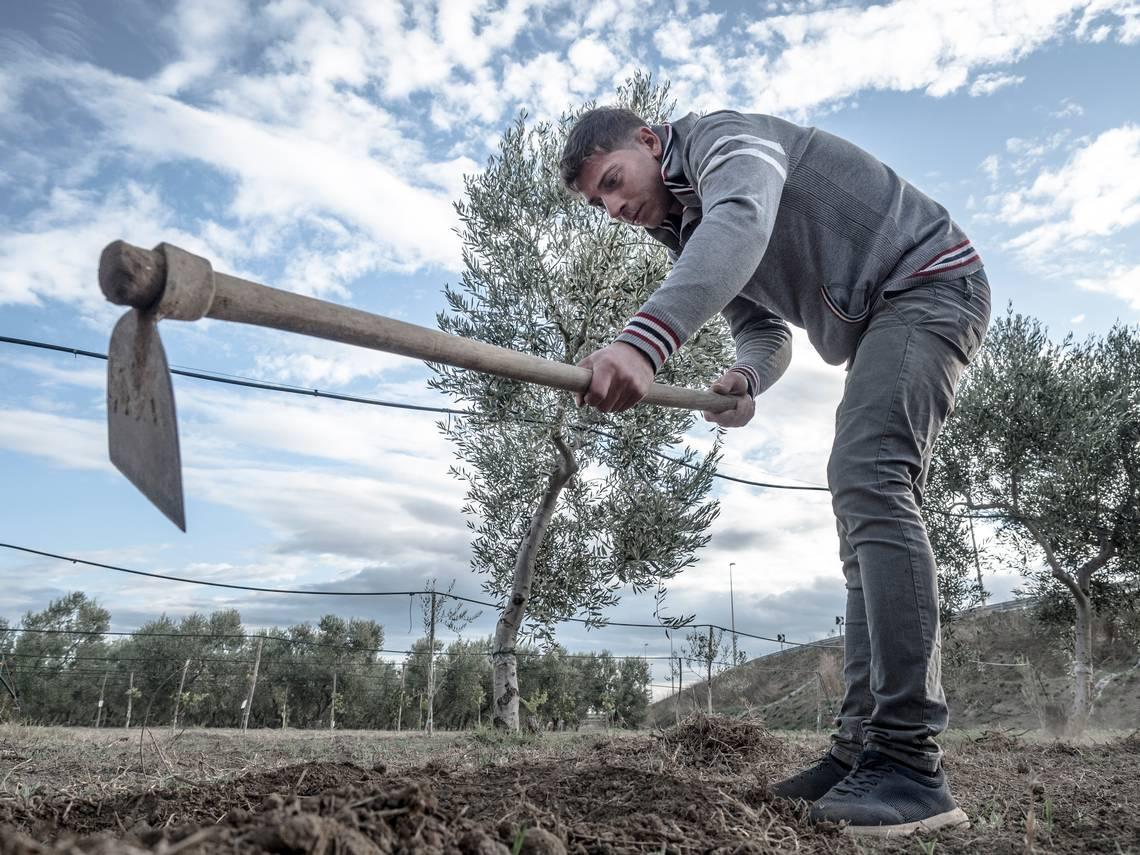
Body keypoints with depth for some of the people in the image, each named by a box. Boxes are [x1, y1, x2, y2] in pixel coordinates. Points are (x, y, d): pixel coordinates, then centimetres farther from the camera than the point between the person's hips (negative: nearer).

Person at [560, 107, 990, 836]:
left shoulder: (724, 138, -12)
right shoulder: (693, 236, 15)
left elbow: (740, 226, -36)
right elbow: (766, 333, 11)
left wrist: (644, 342, -52)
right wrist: (746, 380, -15)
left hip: (931, 280, -10)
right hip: (885, 319, 10)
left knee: (866, 479, -26)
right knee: (873, 501, 1)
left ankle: (910, 763, -26)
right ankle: (865, 746, 3)